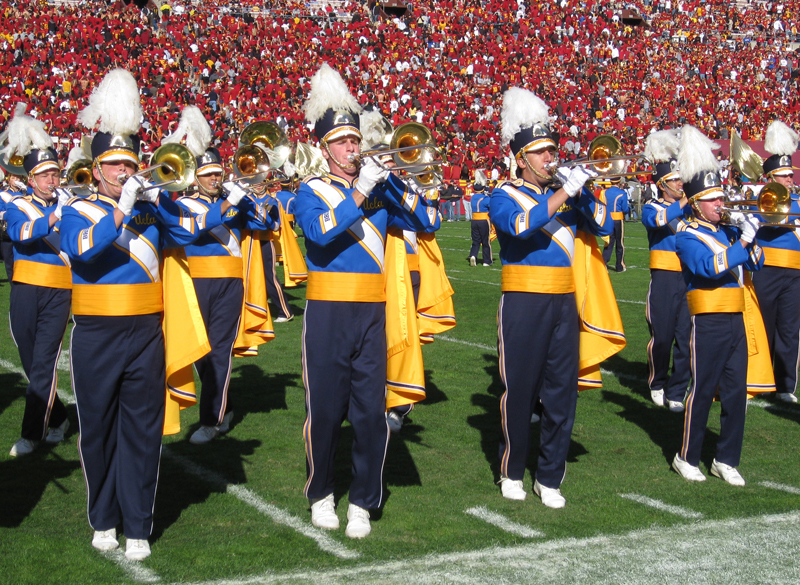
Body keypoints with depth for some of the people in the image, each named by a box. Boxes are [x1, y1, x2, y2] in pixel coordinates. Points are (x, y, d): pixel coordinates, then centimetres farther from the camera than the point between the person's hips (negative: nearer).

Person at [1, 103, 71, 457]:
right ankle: (57, 419, 27)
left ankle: (32, 433, -4)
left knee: (44, 362, -8)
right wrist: (53, 218, -31)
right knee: (31, 362, 9)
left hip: (60, 292, -1)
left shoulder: (70, 204, 9)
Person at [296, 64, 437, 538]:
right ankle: (322, 495, 22)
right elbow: (321, 231, -18)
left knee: (372, 411, 1)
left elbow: (423, 222, 2)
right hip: (328, 312, -2)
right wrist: (359, 193, -21)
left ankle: (363, 502, 12)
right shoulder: (312, 191, 2)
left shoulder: (380, 190, 11)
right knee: (325, 410, 4)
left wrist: (392, 181, -8)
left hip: (372, 313, 3)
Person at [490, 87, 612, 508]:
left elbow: (602, 226, 7)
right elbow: (521, 224, -22)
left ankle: (550, 478, 17)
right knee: (519, 392, 4)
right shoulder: (505, 195, -2)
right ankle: (511, 473, 21)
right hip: (524, 303, -4)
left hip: (564, 302, 5)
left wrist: (583, 191, -7)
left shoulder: (565, 193, 13)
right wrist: (564, 192, -22)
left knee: (562, 394, 6)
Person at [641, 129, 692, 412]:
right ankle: (658, 384, 24)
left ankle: (677, 391, 8)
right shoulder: (652, 207, 2)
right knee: (662, 334, 2)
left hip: (692, 276, 3)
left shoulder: (692, 205, 13)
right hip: (665, 277, -3)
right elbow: (657, 219, -21)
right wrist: (685, 201, -24)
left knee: (686, 336, 0)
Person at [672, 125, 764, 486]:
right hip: (708, 321, -6)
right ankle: (687, 458, 13)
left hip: (735, 319, 6)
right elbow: (712, 266, -20)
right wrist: (743, 240, -19)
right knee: (703, 391, 0)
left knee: (736, 392, 6)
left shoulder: (727, 230, 13)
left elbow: (756, 263, 13)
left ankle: (727, 460, 16)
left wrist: (747, 234, -2)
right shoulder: (688, 236, -6)